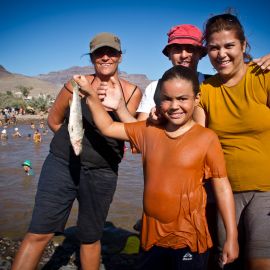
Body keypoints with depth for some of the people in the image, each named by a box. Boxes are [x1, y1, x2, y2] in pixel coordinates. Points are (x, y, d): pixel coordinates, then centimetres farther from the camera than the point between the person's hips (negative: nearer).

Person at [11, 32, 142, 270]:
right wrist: (81, 143, 5)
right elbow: (54, 121, 8)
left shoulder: (132, 92, 1)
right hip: (62, 164, -1)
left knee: (90, 238, 14)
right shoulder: (77, 84, -1)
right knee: (39, 233, -3)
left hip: (101, 173, 1)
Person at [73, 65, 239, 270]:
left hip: (188, 240, -4)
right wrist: (91, 94, 1)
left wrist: (232, 237, -5)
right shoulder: (148, 131, 2)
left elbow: (222, 187, -7)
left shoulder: (206, 138, -10)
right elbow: (108, 127, 10)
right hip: (153, 237, 5)